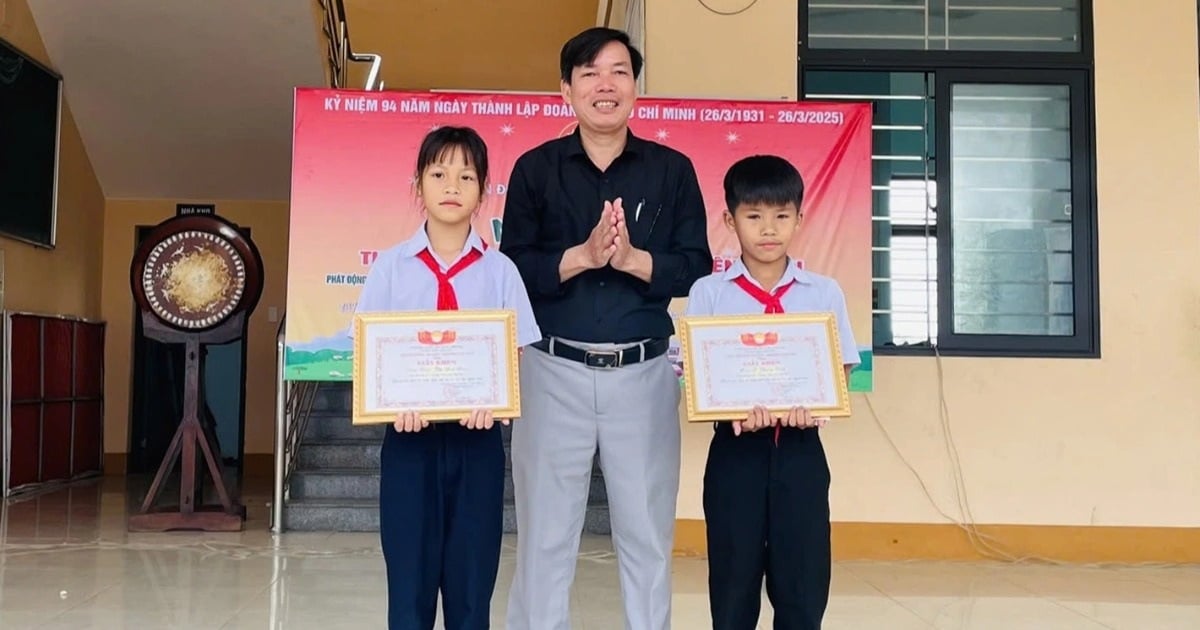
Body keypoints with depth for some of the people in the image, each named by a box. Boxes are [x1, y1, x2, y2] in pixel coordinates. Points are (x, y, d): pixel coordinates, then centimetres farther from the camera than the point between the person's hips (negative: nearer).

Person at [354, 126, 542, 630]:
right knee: (409, 581, 6)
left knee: (472, 584, 8)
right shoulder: (391, 265, 2)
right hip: (410, 436, 0)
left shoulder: (499, 270, 2)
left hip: (477, 438, 0)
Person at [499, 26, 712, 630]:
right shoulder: (535, 168, 4)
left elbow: (696, 269, 0)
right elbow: (514, 269, -3)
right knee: (544, 532, 10)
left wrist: (633, 259, -15)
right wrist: (582, 255, -16)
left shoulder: (673, 169, 5)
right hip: (554, 370, 0)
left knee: (647, 533, 11)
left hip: (645, 372, 1)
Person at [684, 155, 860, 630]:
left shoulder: (824, 293, 3)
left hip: (800, 448, 1)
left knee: (803, 582, 7)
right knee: (733, 581, 8)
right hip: (735, 447, -1)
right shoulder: (709, 293, -2)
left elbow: (841, 371, 5)